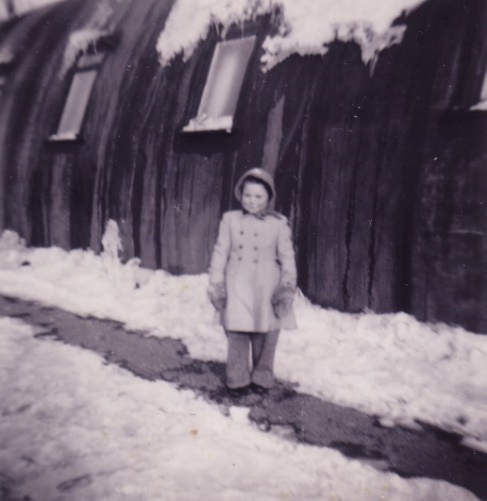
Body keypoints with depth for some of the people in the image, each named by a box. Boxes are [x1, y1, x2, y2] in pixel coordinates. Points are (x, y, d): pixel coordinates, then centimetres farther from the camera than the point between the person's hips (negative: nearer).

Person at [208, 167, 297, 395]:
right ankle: (237, 379, 22)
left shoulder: (279, 223, -1)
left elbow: (287, 257, 2)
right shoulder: (230, 219, 3)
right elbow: (220, 253, 5)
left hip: (266, 290, 0)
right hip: (237, 288, 1)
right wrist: (216, 283, 2)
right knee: (237, 334, 5)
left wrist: (287, 287, -3)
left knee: (265, 337, 8)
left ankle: (262, 378, 27)